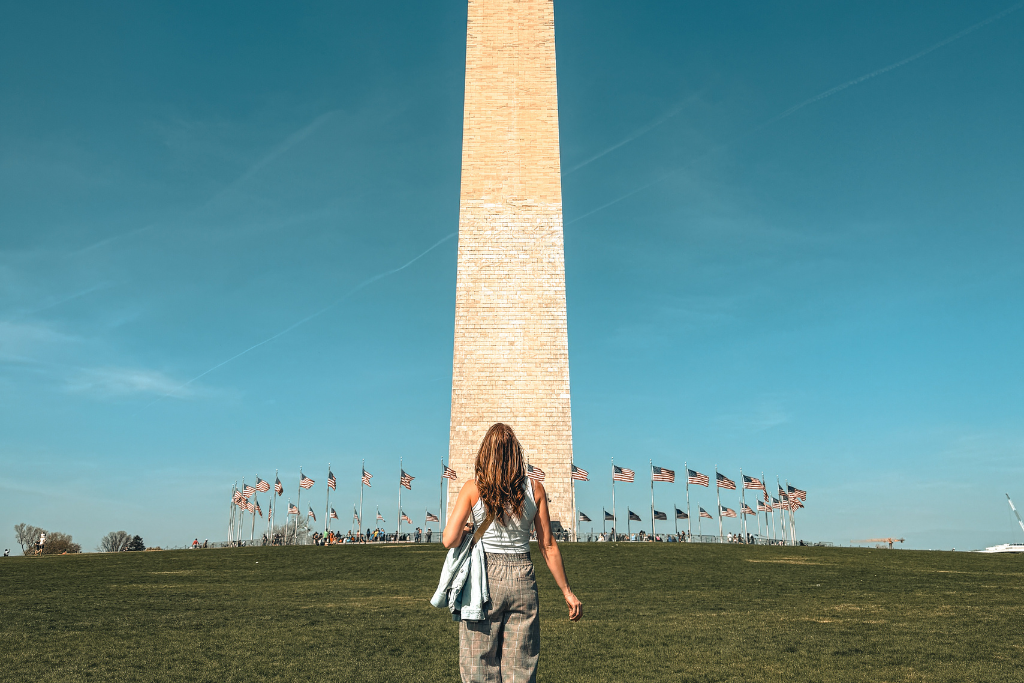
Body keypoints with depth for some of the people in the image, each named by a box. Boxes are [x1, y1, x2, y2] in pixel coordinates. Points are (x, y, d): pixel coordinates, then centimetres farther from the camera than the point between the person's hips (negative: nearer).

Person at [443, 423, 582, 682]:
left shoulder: (473, 488, -4)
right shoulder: (534, 488, 1)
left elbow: (449, 540, -11)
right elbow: (548, 546, 2)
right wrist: (567, 592, 9)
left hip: (484, 578, -2)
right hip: (522, 577, 2)